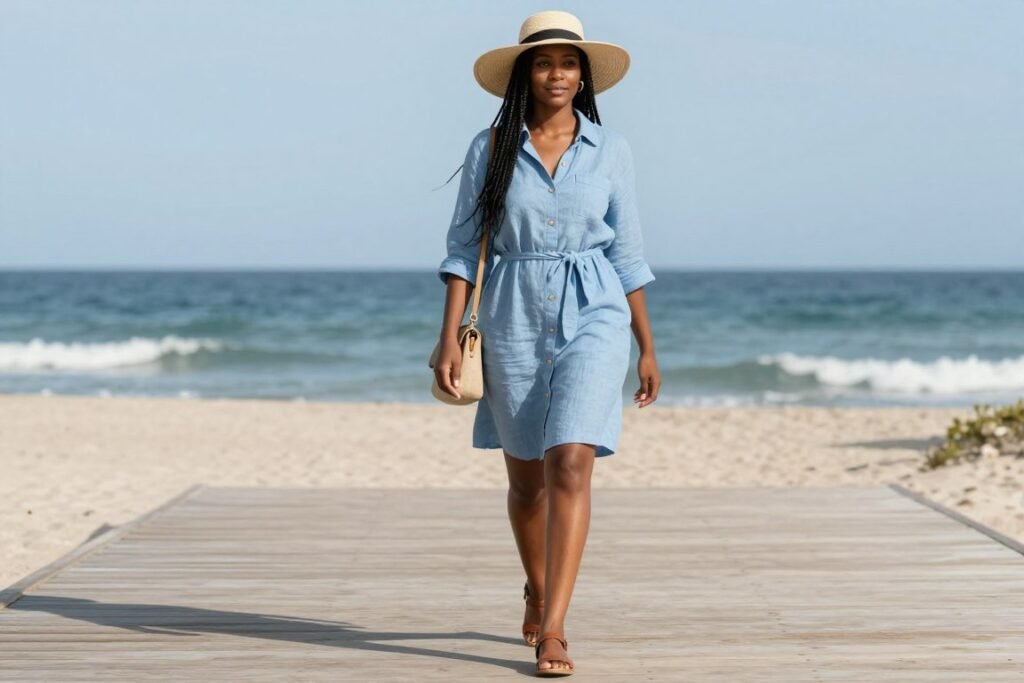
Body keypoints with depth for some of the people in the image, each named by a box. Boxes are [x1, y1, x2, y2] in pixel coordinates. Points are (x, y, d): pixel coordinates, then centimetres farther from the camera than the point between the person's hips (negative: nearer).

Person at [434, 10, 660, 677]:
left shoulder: (610, 149, 2)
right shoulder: (491, 148, 1)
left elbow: (627, 253, 7)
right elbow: (463, 248, 1)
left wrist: (648, 347, 7)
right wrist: (450, 339, -7)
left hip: (594, 319, -1)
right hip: (514, 322, 1)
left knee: (571, 465, -17)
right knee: (527, 476, 12)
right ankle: (538, 593, 40)